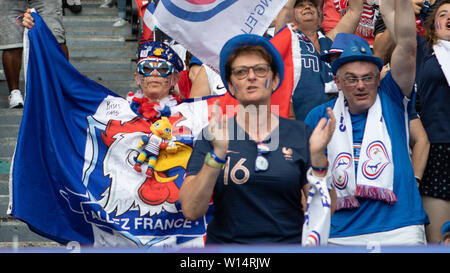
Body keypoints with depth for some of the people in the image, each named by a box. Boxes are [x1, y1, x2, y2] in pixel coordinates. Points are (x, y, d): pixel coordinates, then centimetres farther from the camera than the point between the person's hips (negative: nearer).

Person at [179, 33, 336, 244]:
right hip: (225, 243, 0)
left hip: (288, 242, 1)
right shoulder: (212, 135, 3)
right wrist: (217, 154, -17)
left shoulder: (299, 134, 5)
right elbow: (191, 211, -7)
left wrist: (317, 156, -11)